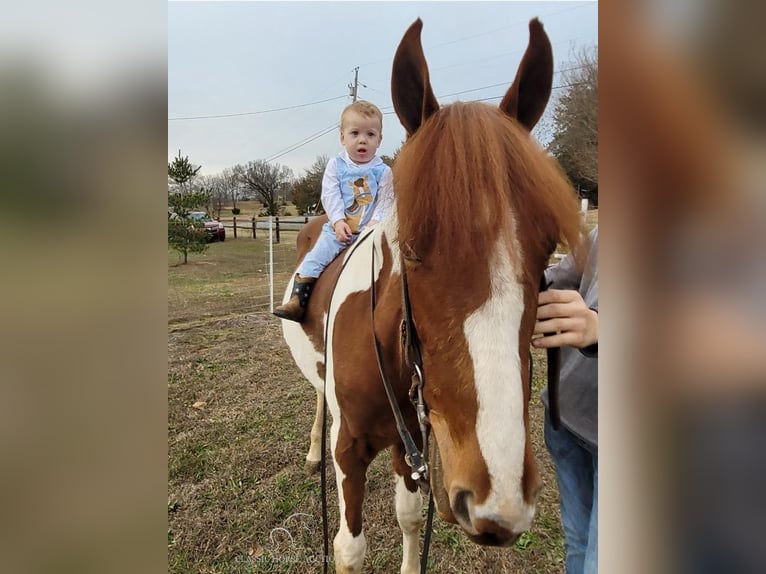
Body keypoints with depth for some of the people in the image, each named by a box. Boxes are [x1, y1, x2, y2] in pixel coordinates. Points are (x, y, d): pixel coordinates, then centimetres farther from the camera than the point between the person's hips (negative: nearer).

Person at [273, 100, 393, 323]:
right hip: (338, 228, 1)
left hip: (370, 231, -1)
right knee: (315, 257, -12)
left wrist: (375, 223, -20)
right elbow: (330, 195, -4)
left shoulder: (383, 171, 1)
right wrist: (338, 221, -16)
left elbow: (386, 202, -3)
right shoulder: (335, 165, 3)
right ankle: (297, 300, -8)